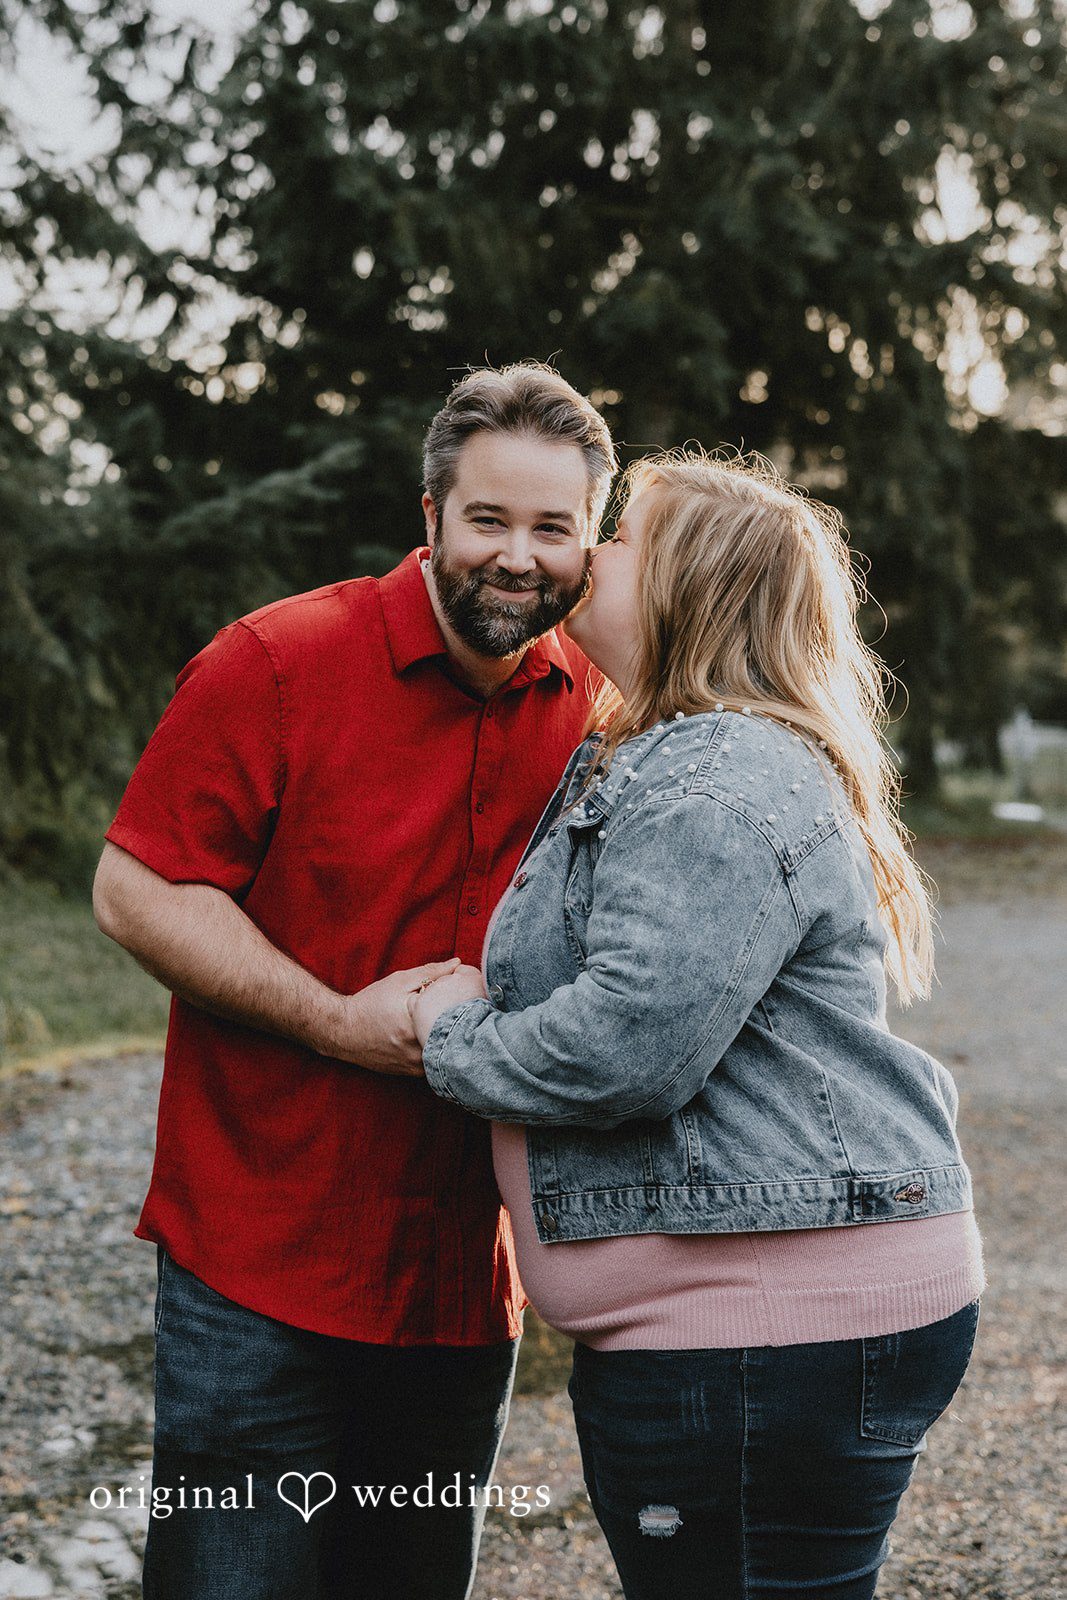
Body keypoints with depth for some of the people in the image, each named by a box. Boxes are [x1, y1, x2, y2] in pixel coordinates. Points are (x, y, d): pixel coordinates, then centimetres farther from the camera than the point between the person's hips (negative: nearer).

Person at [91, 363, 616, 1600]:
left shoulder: (597, 713, 5)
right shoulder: (279, 665, -11)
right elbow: (135, 892, -12)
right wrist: (340, 1023, -19)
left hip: (465, 1281, 5)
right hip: (260, 1264, -5)